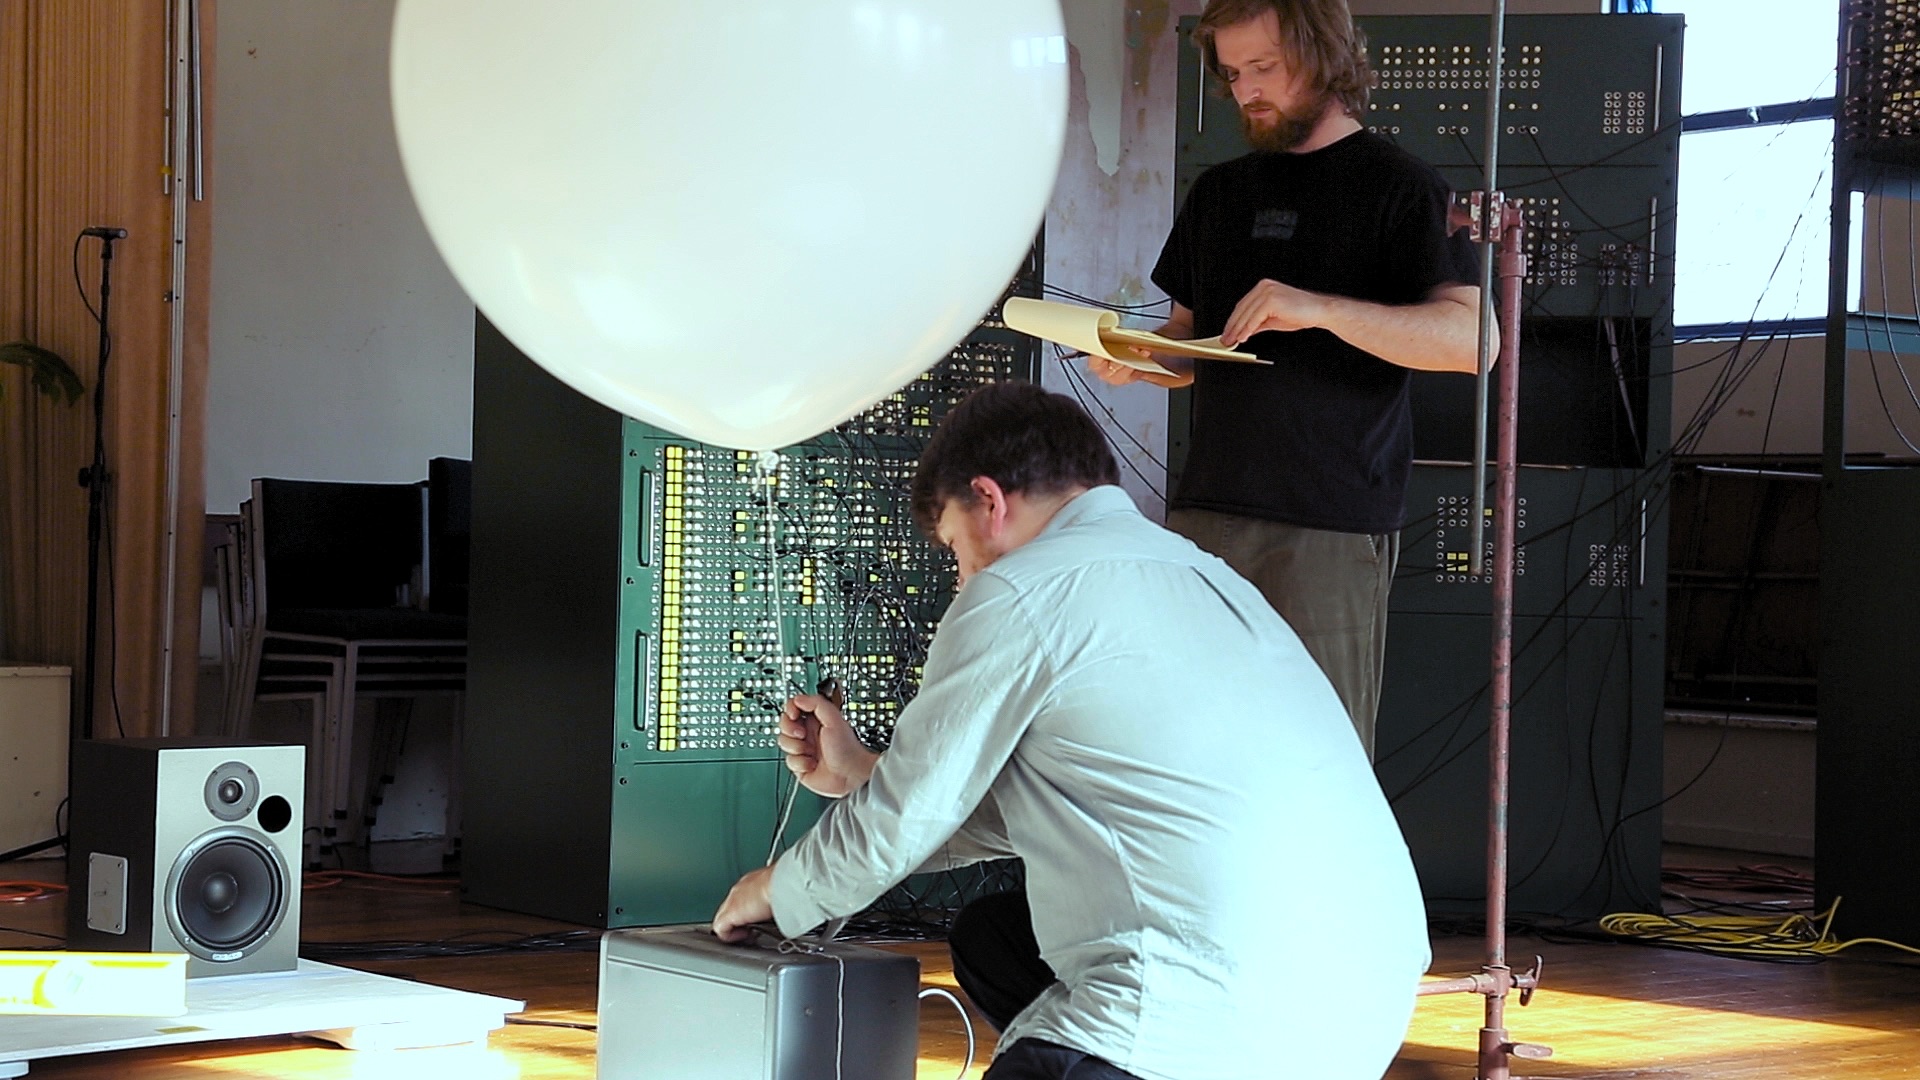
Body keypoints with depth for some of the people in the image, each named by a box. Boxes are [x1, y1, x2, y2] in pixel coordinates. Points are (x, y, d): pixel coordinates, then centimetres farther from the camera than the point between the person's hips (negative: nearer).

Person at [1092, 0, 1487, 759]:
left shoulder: (1395, 185, 0)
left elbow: (1471, 339, -12)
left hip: (1330, 525, -5)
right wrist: (1136, 358, 2)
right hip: (1206, 511, 5)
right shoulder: (1218, 194, 19)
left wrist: (1320, 310, -23)